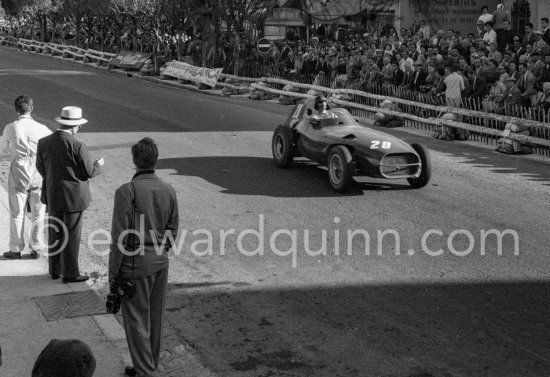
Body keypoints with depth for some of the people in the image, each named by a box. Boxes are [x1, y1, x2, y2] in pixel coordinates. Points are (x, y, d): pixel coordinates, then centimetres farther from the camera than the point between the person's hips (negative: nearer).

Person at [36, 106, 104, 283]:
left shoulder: (43, 142, -3)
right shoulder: (77, 146, -20)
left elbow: (41, 168, 7)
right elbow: (89, 172, -13)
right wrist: (98, 164, 8)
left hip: (52, 196, 6)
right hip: (73, 197, -6)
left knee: (55, 233, 17)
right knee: (71, 235, 4)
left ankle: (55, 270, 27)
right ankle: (70, 273, 12)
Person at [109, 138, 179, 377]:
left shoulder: (127, 192, -16)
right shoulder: (169, 191, 1)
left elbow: (119, 238, -15)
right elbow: (173, 230, 8)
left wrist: (113, 274, -8)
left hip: (136, 263, -6)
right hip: (161, 262, 6)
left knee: (136, 320, 5)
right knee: (155, 318, 17)